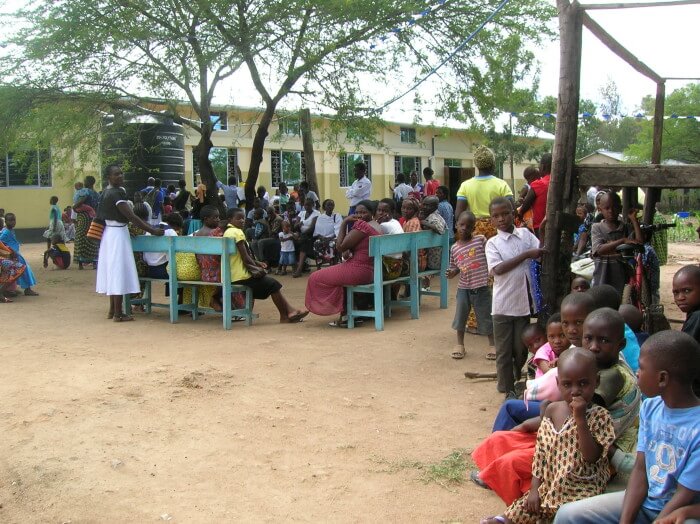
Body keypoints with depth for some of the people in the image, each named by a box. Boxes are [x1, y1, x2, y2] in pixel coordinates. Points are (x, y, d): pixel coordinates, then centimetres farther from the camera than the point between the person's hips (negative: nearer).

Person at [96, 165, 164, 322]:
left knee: (113, 271, 14)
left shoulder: (107, 193, 13)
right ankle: (118, 314, -1)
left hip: (110, 232, 10)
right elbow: (131, 216, -21)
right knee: (119, 271, -5)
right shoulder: (116, 193, -18)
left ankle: (112, 310, 21)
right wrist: (152, 230, -16)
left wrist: (150, 227, 10)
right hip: (118, 234, -10)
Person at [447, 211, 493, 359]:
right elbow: (455, 267, 11)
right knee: (460, 316, 10)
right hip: (463, 287, 3)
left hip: (481, 287, -3)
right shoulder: (454, 248, 3)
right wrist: (451, 273, -10)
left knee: (486, 317, 7)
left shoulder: (481, 240, -5)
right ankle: (460, 345, 26)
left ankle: (493, 344, 24)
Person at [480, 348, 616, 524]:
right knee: (521, 509, -2)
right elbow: (541, 450, 6)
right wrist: (535, 488, 1)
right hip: (549, 484, 4)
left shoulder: (600, 416, -13)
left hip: (580, 490, -4)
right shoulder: (552, 410, 1)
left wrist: (580, 419, -30)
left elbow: (592, 457, -23)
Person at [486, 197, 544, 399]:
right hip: (503, 305, -2)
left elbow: (542, 252, -2)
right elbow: (497, 269, -18)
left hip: (523, 303, 2)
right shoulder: (493, 243, -4)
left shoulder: (525, 234, 4)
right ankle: (508, 390, 19)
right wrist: (526, 255, -20)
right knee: (504, 351, 6)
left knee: (521, 349, 13)